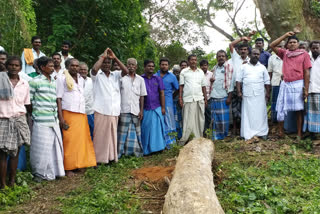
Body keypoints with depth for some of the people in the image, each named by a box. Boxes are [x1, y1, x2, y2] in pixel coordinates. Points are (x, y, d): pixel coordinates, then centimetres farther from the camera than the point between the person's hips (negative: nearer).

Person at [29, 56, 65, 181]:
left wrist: (58, 116, 13)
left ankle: (54, 171, 23)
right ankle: (39, 173, 14)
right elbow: (29, 100, -4)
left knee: (55, 145, 10)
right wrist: (34, 113, -3)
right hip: (41, 120, -6)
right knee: (42, 147, -1)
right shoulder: (35, 81, -5)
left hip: (54, 119, 7)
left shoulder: (54, 82, 15)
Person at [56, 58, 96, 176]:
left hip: (82, 114, 6)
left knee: (82, 140, 6)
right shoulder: (62, 78, -1)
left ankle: (80, 164, 17)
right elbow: (58, 98, -5)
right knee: (69, 141, -5)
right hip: (69, 114, -5)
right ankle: (68, 168, 2)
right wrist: (61, 118, -12)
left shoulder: (81, 79, 17)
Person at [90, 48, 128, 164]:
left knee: (112, 136, 10)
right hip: (101, 111, -4)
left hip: (114, 112, 4)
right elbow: (94, 69, -19)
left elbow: (125, 71, -4)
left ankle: (111, 157, 19)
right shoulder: (96, 75, 2)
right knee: (100, 136, -3)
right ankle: (99, 159, 5)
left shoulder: (116, 75, 13)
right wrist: (103, 56, -8)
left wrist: (115, 58, -5)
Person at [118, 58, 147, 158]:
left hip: (136, 110, 2)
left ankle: (136, 151, 16)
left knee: (136, 132, 7)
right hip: (124, 110, -2)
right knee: (122, 131, -1)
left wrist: (141, 110, 3)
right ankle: (119, 152, 5)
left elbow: (142, 96, 11)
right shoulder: (122, 78, 3)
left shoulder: (140, 79, 11)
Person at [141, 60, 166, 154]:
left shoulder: (158, 79, 7)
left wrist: (163, 107, -1)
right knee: (145, 129, 4)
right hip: (145, 109, -1)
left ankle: (158, 147, 13)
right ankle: (146, 150, 13)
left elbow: (162, 93, 5)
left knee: (157, 128, 2)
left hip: (157, 108, 1)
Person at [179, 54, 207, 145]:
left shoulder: (201, 72, 15)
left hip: (199, 99, 3)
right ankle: (183, 140, 1)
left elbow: (203, 86, 16)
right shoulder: (184, 72, 7)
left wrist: (205, 98, 11)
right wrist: (180, 98, -2)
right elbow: (181, 86, 5)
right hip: (188, 99, -3)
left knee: (200, 119, 4)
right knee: (188, 120, -5)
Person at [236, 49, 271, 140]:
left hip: (260, 95, 1)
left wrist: (268, 93, 5)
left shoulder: (262, 67, 13)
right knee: (248, 114, -1)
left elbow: (267, 81, 13)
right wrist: (239, 91, -3)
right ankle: (248, 134, 2)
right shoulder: (244, 67, 10)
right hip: (247, 95, -1)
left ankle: (262, 132, 7)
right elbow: (238, 80, 6)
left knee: (260, 114, 1)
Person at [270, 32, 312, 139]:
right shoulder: (284, 53, 12)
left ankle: (299, 134, 9)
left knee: (298, 110, 2)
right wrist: (285, 36, 3)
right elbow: (272, 45, 6)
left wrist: (306, 89, -8)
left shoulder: (304, 54, 2)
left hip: (298, 84, -3)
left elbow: (306, 72, -2)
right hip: (285, 84, 3)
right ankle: (280, 131, 17)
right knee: (281, 109, 3)